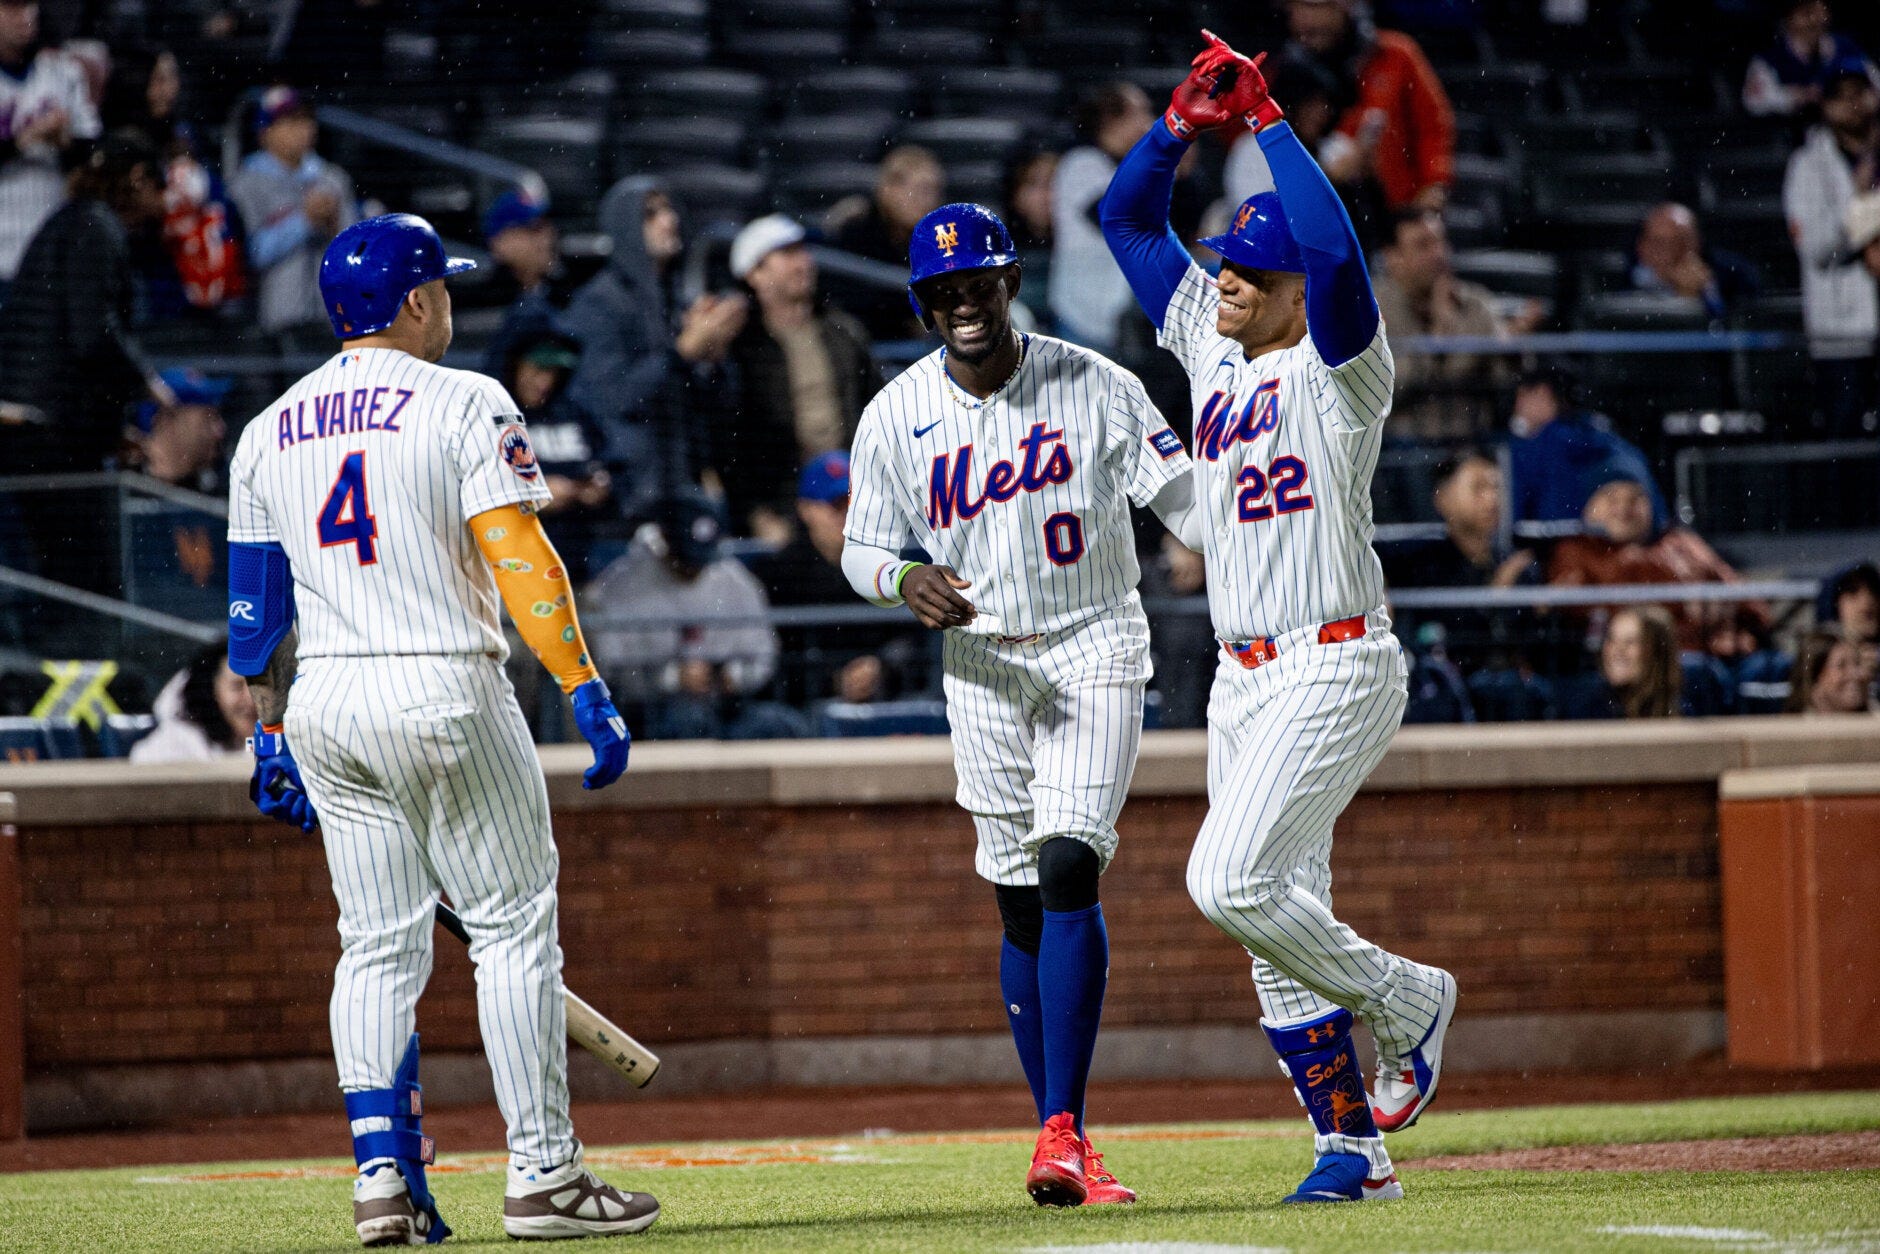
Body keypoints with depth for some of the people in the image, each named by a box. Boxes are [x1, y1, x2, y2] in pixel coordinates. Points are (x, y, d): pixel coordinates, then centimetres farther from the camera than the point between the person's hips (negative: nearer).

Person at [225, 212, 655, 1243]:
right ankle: (541, 1175, -1)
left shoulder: (270, 431, 12)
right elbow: (521, 561, -15)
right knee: (513, 925, 1)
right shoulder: (463, 404, -5)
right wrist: (586, 691, -17)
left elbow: (255, 607, 14)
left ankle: (384, 1179, 1)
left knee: (378, 947, 9)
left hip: (321, 705, 5)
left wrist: (269, 737, 20)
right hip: (442, 688, -5)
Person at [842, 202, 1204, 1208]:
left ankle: (1063, 1134, -20)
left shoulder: (1093, 387, -5)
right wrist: (906, 581, -15)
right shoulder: (897, 415, 0)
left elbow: (1182, 499, -6)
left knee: (1068, 871, -18)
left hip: (1096, 651, -2)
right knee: (1021, 903, 4)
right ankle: (1057, 1138, 12)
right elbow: (861, 549, 8)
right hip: (983, 667, 3)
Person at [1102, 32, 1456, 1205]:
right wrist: (1186, 119, 2)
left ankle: (1406, 1001, 1)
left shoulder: (1339, 363, -8)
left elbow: (1334, 247, -27)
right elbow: (1128, 219, 17)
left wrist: (1268, 119, -20)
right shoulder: (1211, 343, 13)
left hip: (1337, 668, -8)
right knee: (1279, 922, 5)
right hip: (1244, 678, 8)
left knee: (1231, 880, -20)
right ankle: (1354, 1143, 11)